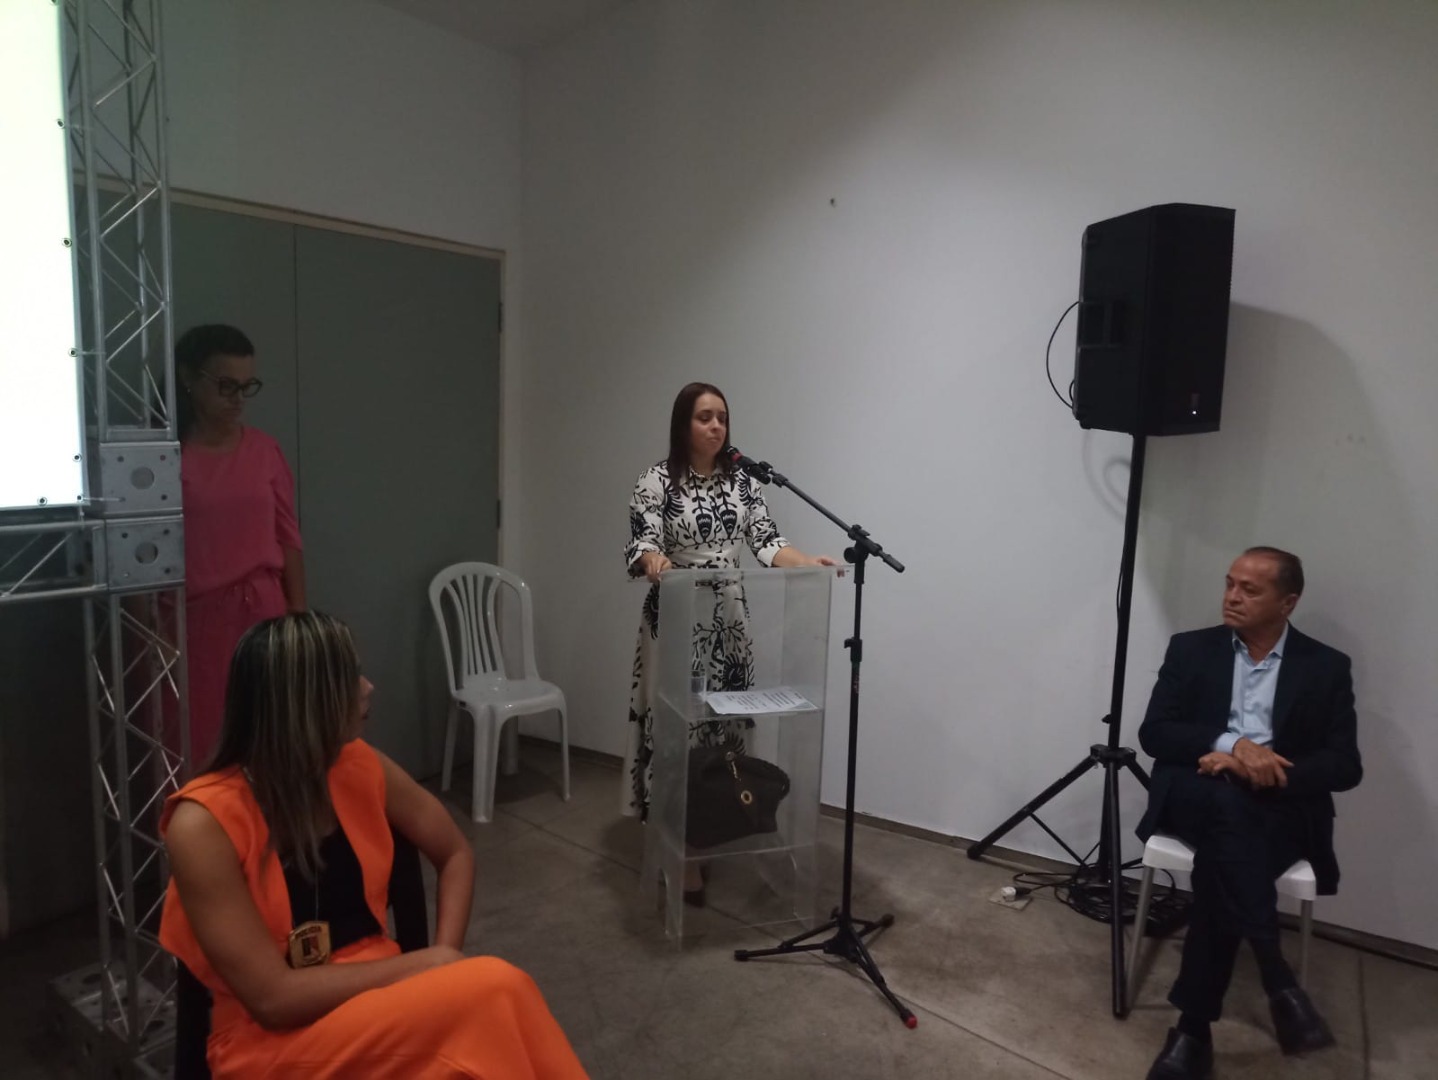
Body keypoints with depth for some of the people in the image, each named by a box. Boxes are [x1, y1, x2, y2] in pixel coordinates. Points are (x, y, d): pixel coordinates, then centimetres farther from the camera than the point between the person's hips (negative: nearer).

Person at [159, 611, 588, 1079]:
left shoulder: (359, 767, -3)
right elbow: (272, 998, -19)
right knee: (495, 992, -29)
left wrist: (445, 957, -7)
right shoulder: (204, 825, -19)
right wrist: (423, 966, -17)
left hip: (375, 1001, 5)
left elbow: (454, 854, 10)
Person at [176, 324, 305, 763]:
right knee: (198, 742, 5)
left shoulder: (265, 450, 5)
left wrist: (299, 614, 5)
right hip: (195, 617, -3)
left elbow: (288, 537, 7)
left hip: (263, 612, 3)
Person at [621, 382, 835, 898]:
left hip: (728, 622, 5)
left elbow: (766, 542, 1)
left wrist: (810, 561, -17)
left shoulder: (741, 481, 7)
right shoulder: (658, 480, -6)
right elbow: (643, 542, -18)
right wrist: (655, 562, -41)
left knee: (724, 722, 10)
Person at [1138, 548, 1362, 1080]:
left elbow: (1345, 766, 0)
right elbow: (1154, 734, -2)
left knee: (1218, 862, -32)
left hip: (1280, 808, -1)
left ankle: (1193, 1027, -23)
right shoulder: (1191, 649, 8)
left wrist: (1265, 769, -16)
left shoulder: (1327, 668, 7)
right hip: (1199, 797, 1)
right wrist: (1232, 745, -18)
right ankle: (1277, 979, -28)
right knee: (1225, 801, -36)